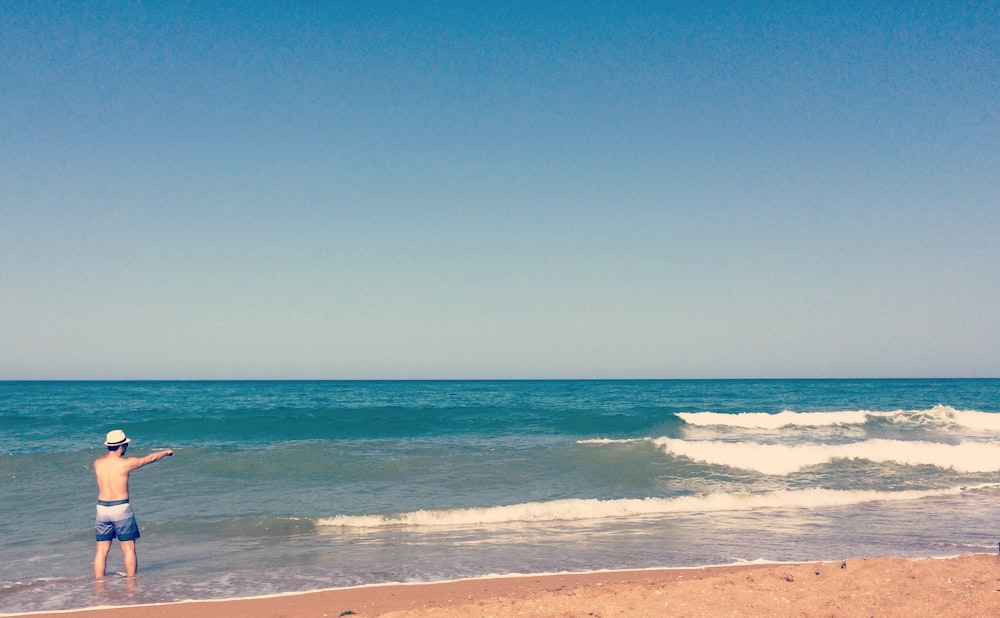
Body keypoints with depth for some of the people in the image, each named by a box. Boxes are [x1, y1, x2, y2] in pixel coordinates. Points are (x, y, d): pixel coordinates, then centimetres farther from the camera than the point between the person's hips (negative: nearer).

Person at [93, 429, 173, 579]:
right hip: (121, 508, -5)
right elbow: (150, 458, 5)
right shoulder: (126, 463, -10)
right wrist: (166, 452, 23)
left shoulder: (97, 464, 0)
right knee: (129, 548, 5)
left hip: (102, 508, 5)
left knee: (102, 550, 9)